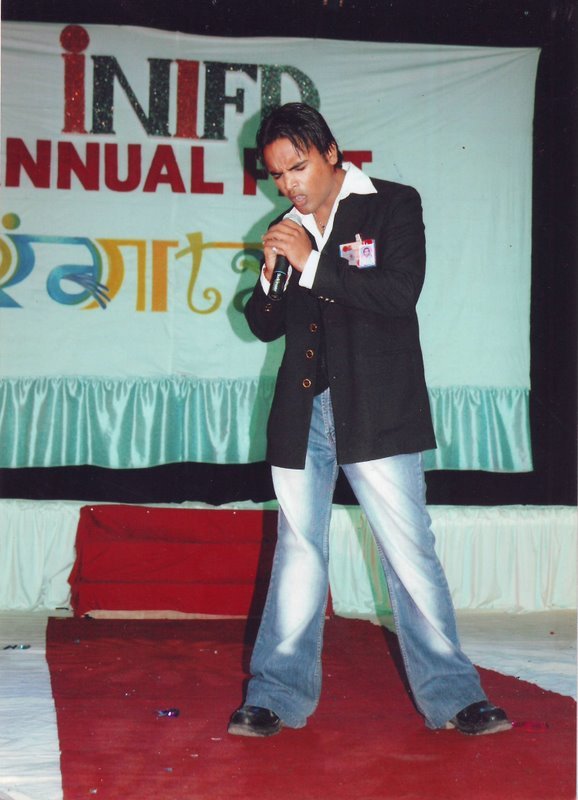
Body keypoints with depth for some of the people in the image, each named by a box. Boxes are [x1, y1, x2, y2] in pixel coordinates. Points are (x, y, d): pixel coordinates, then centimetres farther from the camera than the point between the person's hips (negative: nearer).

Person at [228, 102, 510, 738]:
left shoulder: (394, 206, 1)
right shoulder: (286, 230, 13)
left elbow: (400, 293, -13)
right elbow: (265, 326, 16)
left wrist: (313, 263, -16)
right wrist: (271, 276, -5)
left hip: (375, 412, -4)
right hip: (302, 412, 4)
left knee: (410, 553, -2)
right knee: (297, 553, 6)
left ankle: (451, 696, 5)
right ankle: (278, 697, 11)